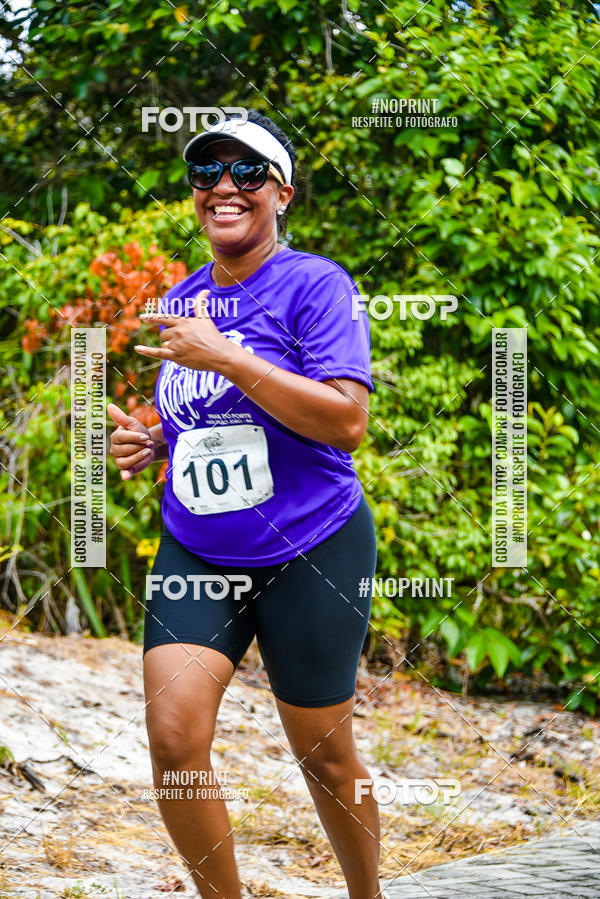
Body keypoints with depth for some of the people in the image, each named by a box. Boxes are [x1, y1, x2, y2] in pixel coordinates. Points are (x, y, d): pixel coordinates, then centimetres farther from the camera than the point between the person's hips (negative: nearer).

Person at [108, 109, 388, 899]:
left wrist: (225, 357, -24)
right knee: (175, 743, -12)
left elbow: (346, 420, -21)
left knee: (324, 756, 6)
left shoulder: (313, 285, -9)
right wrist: (147, 445, 2)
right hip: (195, 555, 5)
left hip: (310, 553, -5)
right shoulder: (182, 302, 11)